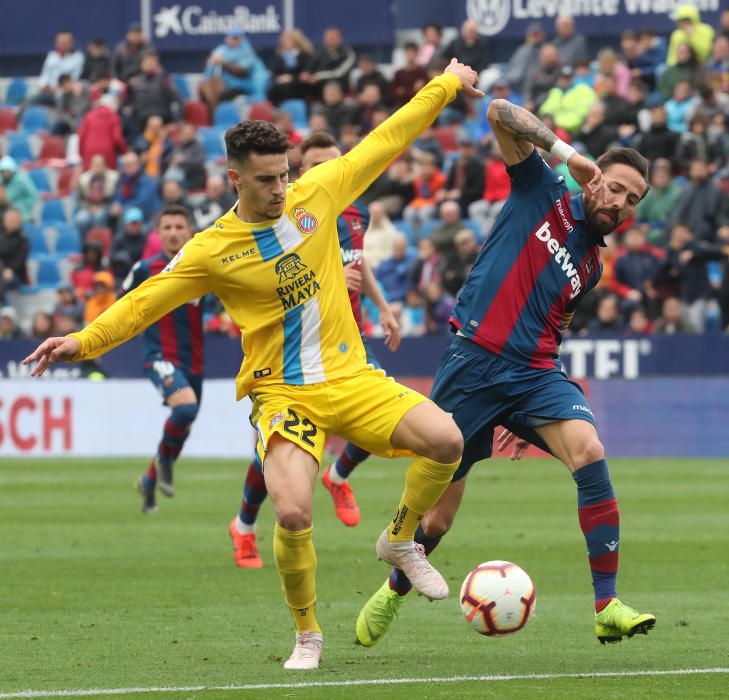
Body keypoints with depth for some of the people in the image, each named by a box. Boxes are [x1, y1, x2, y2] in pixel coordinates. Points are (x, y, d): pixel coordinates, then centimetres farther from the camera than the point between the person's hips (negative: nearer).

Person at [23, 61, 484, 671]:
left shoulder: (317, 194, 2)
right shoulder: (212, 250, -5)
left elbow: (386, 141, 11)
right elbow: (146, 301, -3)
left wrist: (446, 86, 19)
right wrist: (84, 341, -16)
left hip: (348, 375, 3)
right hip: (283, 392, -3)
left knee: (446, 439, -20)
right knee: (293, 514, -26)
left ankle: (401, 540, 10)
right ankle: (307, 635, 1)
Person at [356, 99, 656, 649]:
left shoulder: (591, 267, 17)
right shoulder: (544, 193, 4)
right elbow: (500, 113, -5)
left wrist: (525, 420, 20)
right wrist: (568, 154, -10)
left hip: (534, 375, 4)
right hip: (472, 363, -4)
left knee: (589, 451, -26)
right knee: (437, 516, 2)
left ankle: (607, 608, -26)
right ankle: (393, 592, 35)